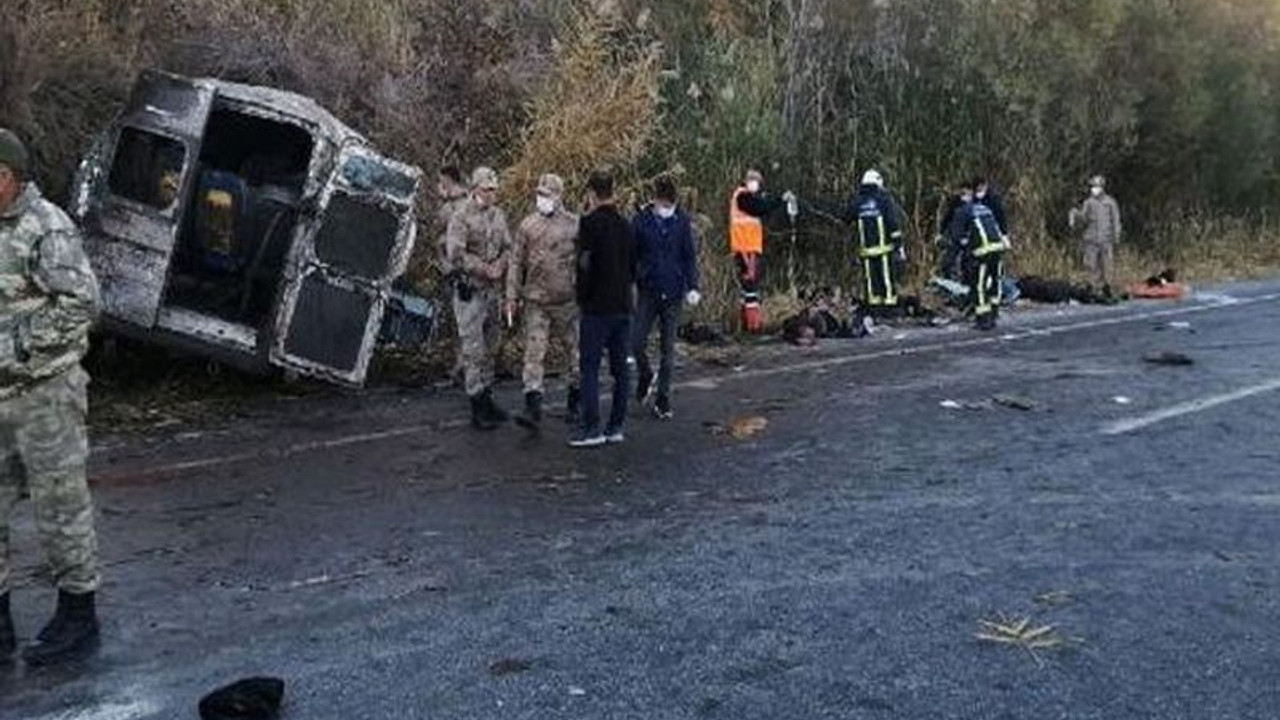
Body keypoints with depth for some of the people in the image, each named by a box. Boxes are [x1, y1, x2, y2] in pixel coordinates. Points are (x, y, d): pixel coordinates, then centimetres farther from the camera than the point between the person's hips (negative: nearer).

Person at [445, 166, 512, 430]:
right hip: (469, 290, -7)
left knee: (490, 347, 14)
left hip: (493, 289, 7)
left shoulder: (498, 215, 10)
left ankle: (487, 398, 25)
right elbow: (456, 255, -17)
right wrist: (484, 269, -16)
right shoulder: (461, 217, -10)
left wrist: (500, 265, -7)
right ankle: (477, 410, -1)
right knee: (474, 350, -5)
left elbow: (508, 247, 12)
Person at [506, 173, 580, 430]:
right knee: (534, 353, -7)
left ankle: (575, 404, 26)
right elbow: (516, 263, 8)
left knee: (574, 351, 10)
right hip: (535, 302, 1)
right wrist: (512, 296, 3)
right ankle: (533, 408, -8)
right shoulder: (527, 226, 4)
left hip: (567, 301, 0)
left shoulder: (574, 225, 0)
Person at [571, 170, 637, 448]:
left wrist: (582, 297, -3)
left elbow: (585, 264, -14)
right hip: (623, 306, 7)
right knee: (619, 367, 9)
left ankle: (591, 428, -3)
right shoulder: (626, 225, 10)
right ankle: (617, 427, 14)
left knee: (589, 367, -1)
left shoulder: (590, 222, -11)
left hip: (597, 307, -6)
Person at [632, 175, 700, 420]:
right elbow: (630, 255, 3)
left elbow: (690, 257, 3)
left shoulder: (683, 221, 0)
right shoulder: (641, 220, -2)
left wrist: (692, 287, -7)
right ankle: (645, 376, 27)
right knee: (637, 343, -5)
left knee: (668, 348, 5)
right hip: (648, 291, 0)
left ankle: (663, 399, 14)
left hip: (673, 292, 0)